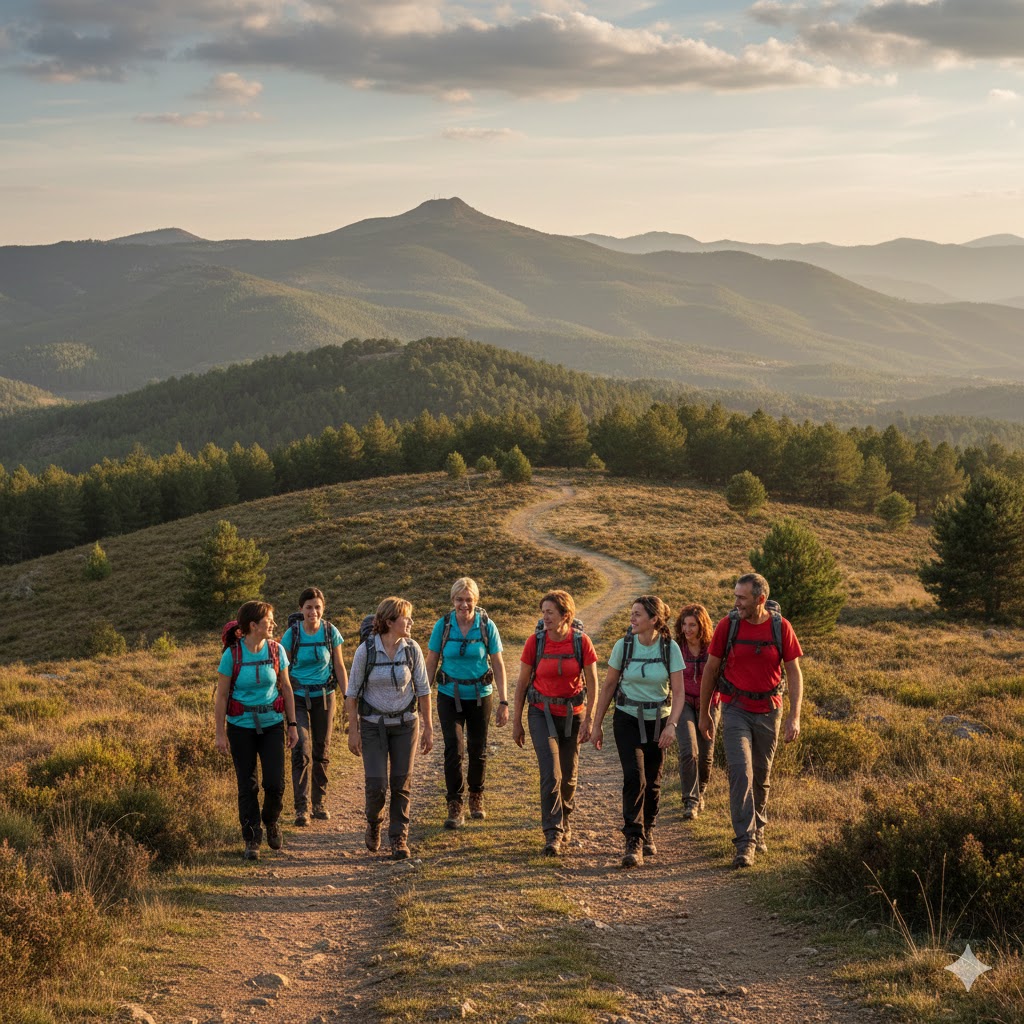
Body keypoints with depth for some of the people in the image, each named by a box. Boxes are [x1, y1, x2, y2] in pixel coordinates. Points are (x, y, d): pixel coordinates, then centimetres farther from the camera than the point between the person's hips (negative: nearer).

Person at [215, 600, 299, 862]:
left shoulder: (276, 650, -2)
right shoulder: (232, 654, -11)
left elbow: (286, 688, 7)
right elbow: (221, 696, -5)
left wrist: (292, 725, 7)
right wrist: (220, 733, -6)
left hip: (271, 724, 2)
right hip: (241, 726, -2)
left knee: (275, 783, -4)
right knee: (247, 786, 4)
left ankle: (271, 821, 26)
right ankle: (252, 840, 17)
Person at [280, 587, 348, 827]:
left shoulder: (331, 632, -4)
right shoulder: (292, 634, -7)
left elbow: (340, 667, 4)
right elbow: (283, 670, 1)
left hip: (324, 697, 2)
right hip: (299, 698, -2)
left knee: (322, 751, 10)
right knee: (302, 751, -12)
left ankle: (319, 802, 24)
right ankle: (301, 808, -11)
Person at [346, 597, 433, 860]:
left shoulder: (412, 649, -5)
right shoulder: (366, 650, -12)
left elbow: (423, 689, 3)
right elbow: (352, 692, -5)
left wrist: (428, 728, 3)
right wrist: (353, 730, -6)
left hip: (405, 723, 2)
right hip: (373, 725, -2)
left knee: (401, 784, 1)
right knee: (377, 786, -7)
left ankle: (399, 839, 14)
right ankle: (374, 822, 25)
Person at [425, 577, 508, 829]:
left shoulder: (487, 626, -7)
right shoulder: (443, 626, -6)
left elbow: (498, 665, -2)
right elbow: (431, 663, 1)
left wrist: (503, 702, -5)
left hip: (480, 695, 1)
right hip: (450, 695, -1)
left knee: (477, 749, 11)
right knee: (454, 749, -12)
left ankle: (476, 797, 33)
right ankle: (455, 805, -3)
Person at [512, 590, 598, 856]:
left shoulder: (581, 641, -10)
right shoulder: (535, 641, -9)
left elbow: (592, 684, -4)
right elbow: (522, 683, -1)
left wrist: (589, 720, -9)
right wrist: (516, 722, 1)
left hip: (572, 714, 1)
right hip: (542, 713, -1)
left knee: (568, 775, 11)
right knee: (551, 774, -14)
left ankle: (564, 822, 35)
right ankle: (553, 834, -9)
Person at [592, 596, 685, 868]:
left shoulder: (670, 648, -8)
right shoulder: (623, 645, -7)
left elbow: (678, 692, -7)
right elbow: (608, 686, 2)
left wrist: (672, 724, -21)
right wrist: (597, 724, 4)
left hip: (658, 722, 1)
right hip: (628, 720, -1)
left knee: (652, 782, 8)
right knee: (634, 777, -16)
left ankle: (647, 833, 31)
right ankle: (633, 844, -15)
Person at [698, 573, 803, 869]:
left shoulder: (780, 627, -6)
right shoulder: (727, 625, -7)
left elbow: (794, 673, -1)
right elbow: (710, 670, 2)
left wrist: (794, 716, -9)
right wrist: (704, 714, 6)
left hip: (768, 711, 2)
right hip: (735, 709, -1)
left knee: (761, 776, 14)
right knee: (740, 773, -14)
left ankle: (758, 829, 34)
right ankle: (745, 843, -14)